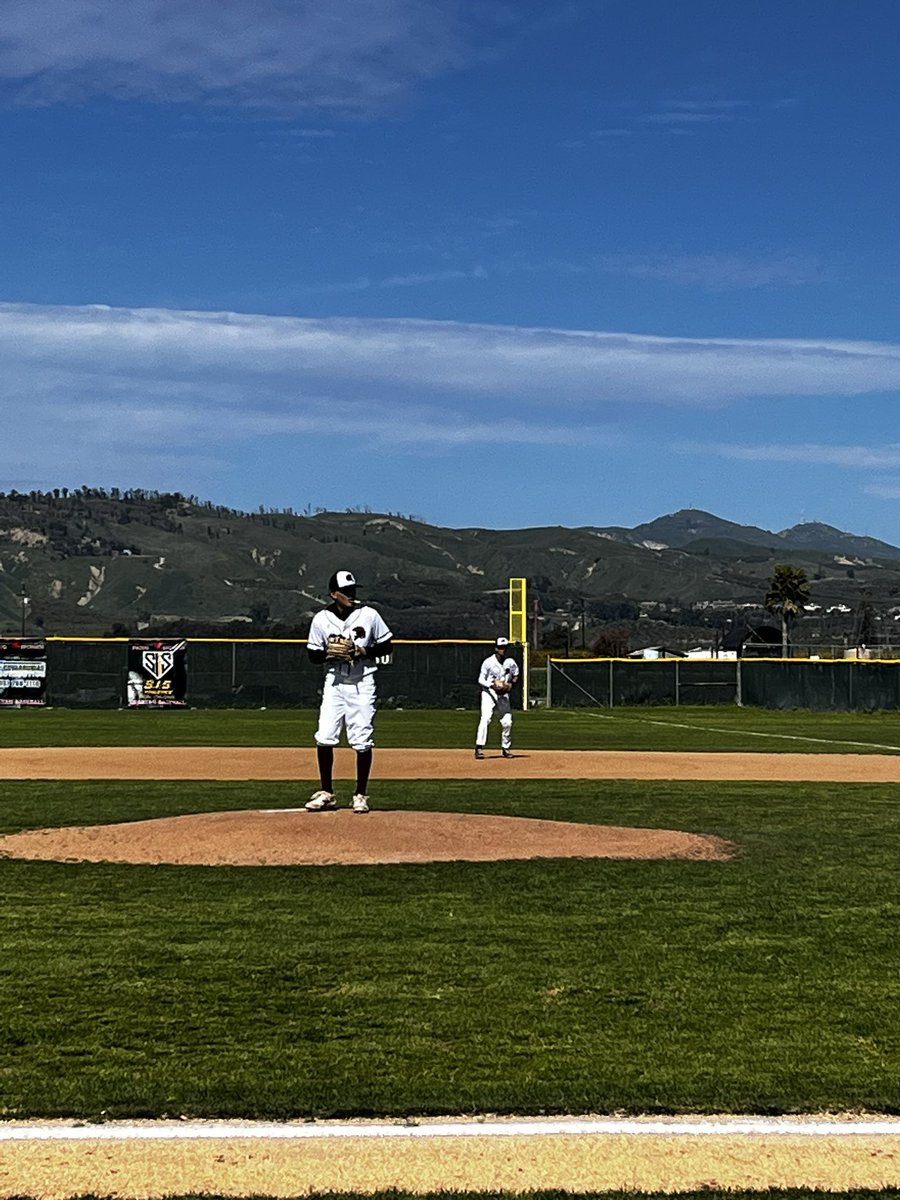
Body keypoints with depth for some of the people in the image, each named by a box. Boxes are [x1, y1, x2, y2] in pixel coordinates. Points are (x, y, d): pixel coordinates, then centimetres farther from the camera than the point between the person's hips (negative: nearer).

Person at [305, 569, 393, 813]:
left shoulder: (369, 615, -4)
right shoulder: (321, 619, 0)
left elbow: (386, 647, 2)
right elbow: (313, 655, 6)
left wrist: (362, 651, -14)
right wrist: (329, 653, -14)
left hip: (362, 684, -1)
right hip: (334, 683, 1)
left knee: (362, 741, -2)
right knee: (324, 738, -5)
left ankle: (360, 795, 10)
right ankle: (326, 793, 9)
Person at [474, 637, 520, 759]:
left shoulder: (511, 663, 2)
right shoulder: (488, 662, -9)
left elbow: (516, 675, 19)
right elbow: (481, 680, -6)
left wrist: (511, 683, -2)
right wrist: (493, 684, -22)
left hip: (503, 694, 4)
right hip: (489, 693, -4)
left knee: (507, 722, -1)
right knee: (486, 718, -19)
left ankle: (506, 748, 17)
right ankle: (479, 748, -20)